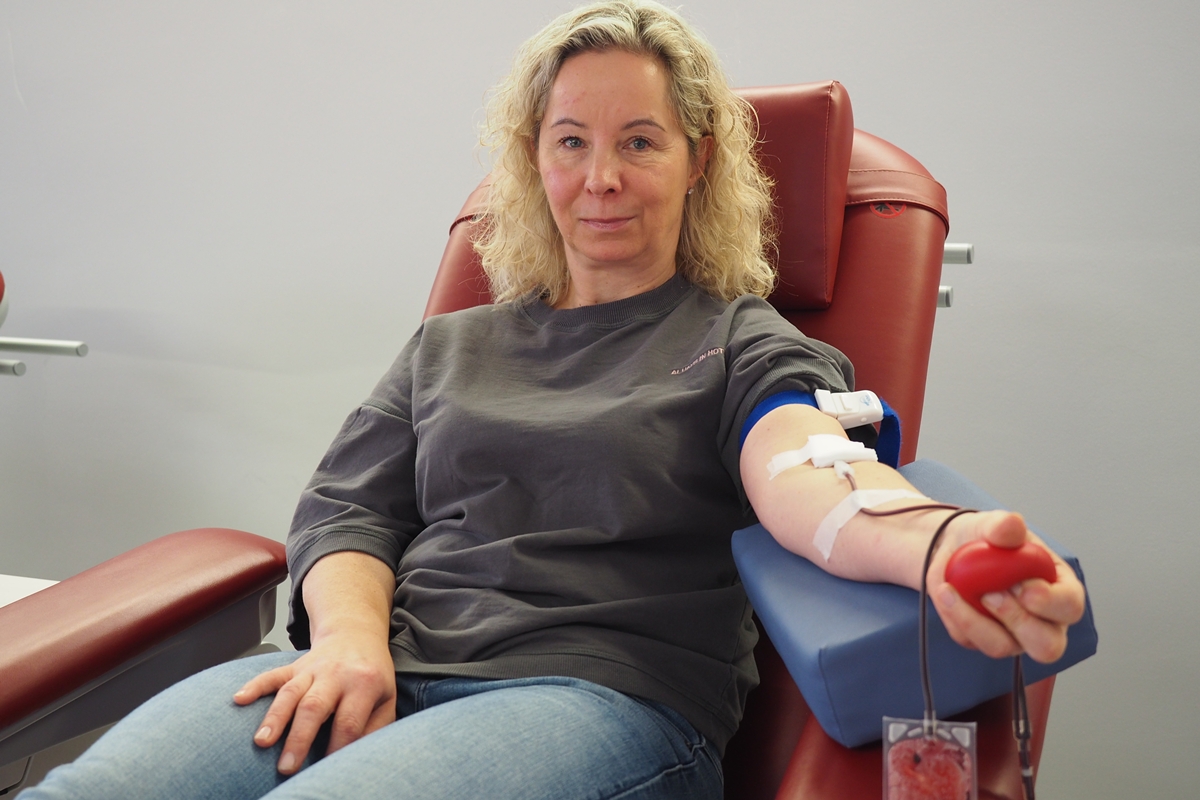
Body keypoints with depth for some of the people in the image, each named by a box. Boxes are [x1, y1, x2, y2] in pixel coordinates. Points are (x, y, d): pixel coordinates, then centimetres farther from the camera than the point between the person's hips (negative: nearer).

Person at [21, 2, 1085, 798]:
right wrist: (351, 636, -6)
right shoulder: (451, 345, 25)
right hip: (387, 670, 4)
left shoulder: (744, 342, 12)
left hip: (610, 694, -3)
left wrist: (929, 545, -36)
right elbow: (345, 508, 18)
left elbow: (802, 468, -11)